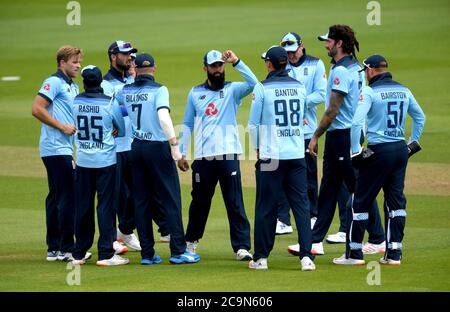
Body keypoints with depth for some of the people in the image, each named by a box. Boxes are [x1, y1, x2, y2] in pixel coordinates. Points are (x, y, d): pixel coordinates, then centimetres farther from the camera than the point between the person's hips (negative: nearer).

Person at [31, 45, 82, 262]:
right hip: (56, 148, -10)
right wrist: (62, 127, -16)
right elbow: (37, 109, -17)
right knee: (68, 197, -10)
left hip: (65, 149, 10)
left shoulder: (73, 87, 20)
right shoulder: (54, 82, -9)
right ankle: (66, 249, -9)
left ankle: (54, 249, 14)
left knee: (56, 197, 11)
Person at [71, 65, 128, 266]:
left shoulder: (75, 103, -2)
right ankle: (105, 254, -3)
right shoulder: (110, 103, -10)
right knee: (105, 205, 0)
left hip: (82, 161, 3)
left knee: (82, 207, 10)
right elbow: (123, 130, 2)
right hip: (105, 161, -3)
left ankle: (79, 254, 14)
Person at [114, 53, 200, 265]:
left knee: (142, 201, 8)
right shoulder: (158, 90, -9)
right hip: (158, 148, -5)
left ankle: (147, 253, 7)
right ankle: (178, 251, -4)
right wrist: (175, 146, -21)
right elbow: (163, 117, -22)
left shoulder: (126, 92, 5)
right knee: (170, 200, -1)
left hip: (137, 148, 5)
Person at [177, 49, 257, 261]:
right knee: (199, 202, 13)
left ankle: (242, 247, -7)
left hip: (228, 156, -2)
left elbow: (253, 82, -15)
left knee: (235, 203, -6)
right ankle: (191, 241, 32)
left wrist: (236, 61, -20)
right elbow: (187, 124, 16)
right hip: (203, 157, 2)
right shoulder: (195, 93, 14)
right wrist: (182, 153, 11)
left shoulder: (232, 90, 6)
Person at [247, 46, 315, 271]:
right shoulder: (299, 87, 6)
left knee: (266, 207, 5)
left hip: (271, 155, -3)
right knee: (301, 205, 3)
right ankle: (306, 256, -5)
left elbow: (253, 123, -3)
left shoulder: (263, 88, -7)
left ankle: (261, 258, 10)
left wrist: (257, 148, 11)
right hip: (297, 155, 3)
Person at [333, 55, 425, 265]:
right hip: (401, 149, 6)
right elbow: (420, 117, 20)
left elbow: (357, 122, -19)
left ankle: (354, 253, 4)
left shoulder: (370, 92, -10)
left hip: (379, 151, -6)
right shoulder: (403, 90, 9)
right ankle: (394, 253, 9)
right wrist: (413, 143, 25)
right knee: (396, 200, 11)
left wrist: (355, 151, -13)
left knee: (361, 201, 2)